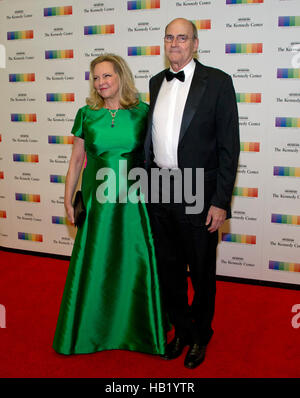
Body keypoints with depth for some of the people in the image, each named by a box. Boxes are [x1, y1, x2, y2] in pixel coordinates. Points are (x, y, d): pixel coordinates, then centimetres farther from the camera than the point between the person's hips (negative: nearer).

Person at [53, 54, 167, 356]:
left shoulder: (142, 112, 1)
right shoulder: (86, 114, 4)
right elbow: (76, 160, 8)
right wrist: (68, 200, 7)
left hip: (133, 200, -1)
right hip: (97, 200, 1)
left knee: (136, 262, 6)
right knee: (94, 262, 8)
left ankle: (137, 330, 28)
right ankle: (92, 328, 30)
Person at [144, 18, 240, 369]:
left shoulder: (217, 82, -7)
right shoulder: (156, 82, 10)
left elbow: (229, 146, -9)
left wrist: (221, 202, -13)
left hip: (198, 193, -5)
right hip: (160, 192, 5)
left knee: (202, 272, 12)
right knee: (169, 268, 17)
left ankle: (201, 335, 36)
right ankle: (181, 329, 40)